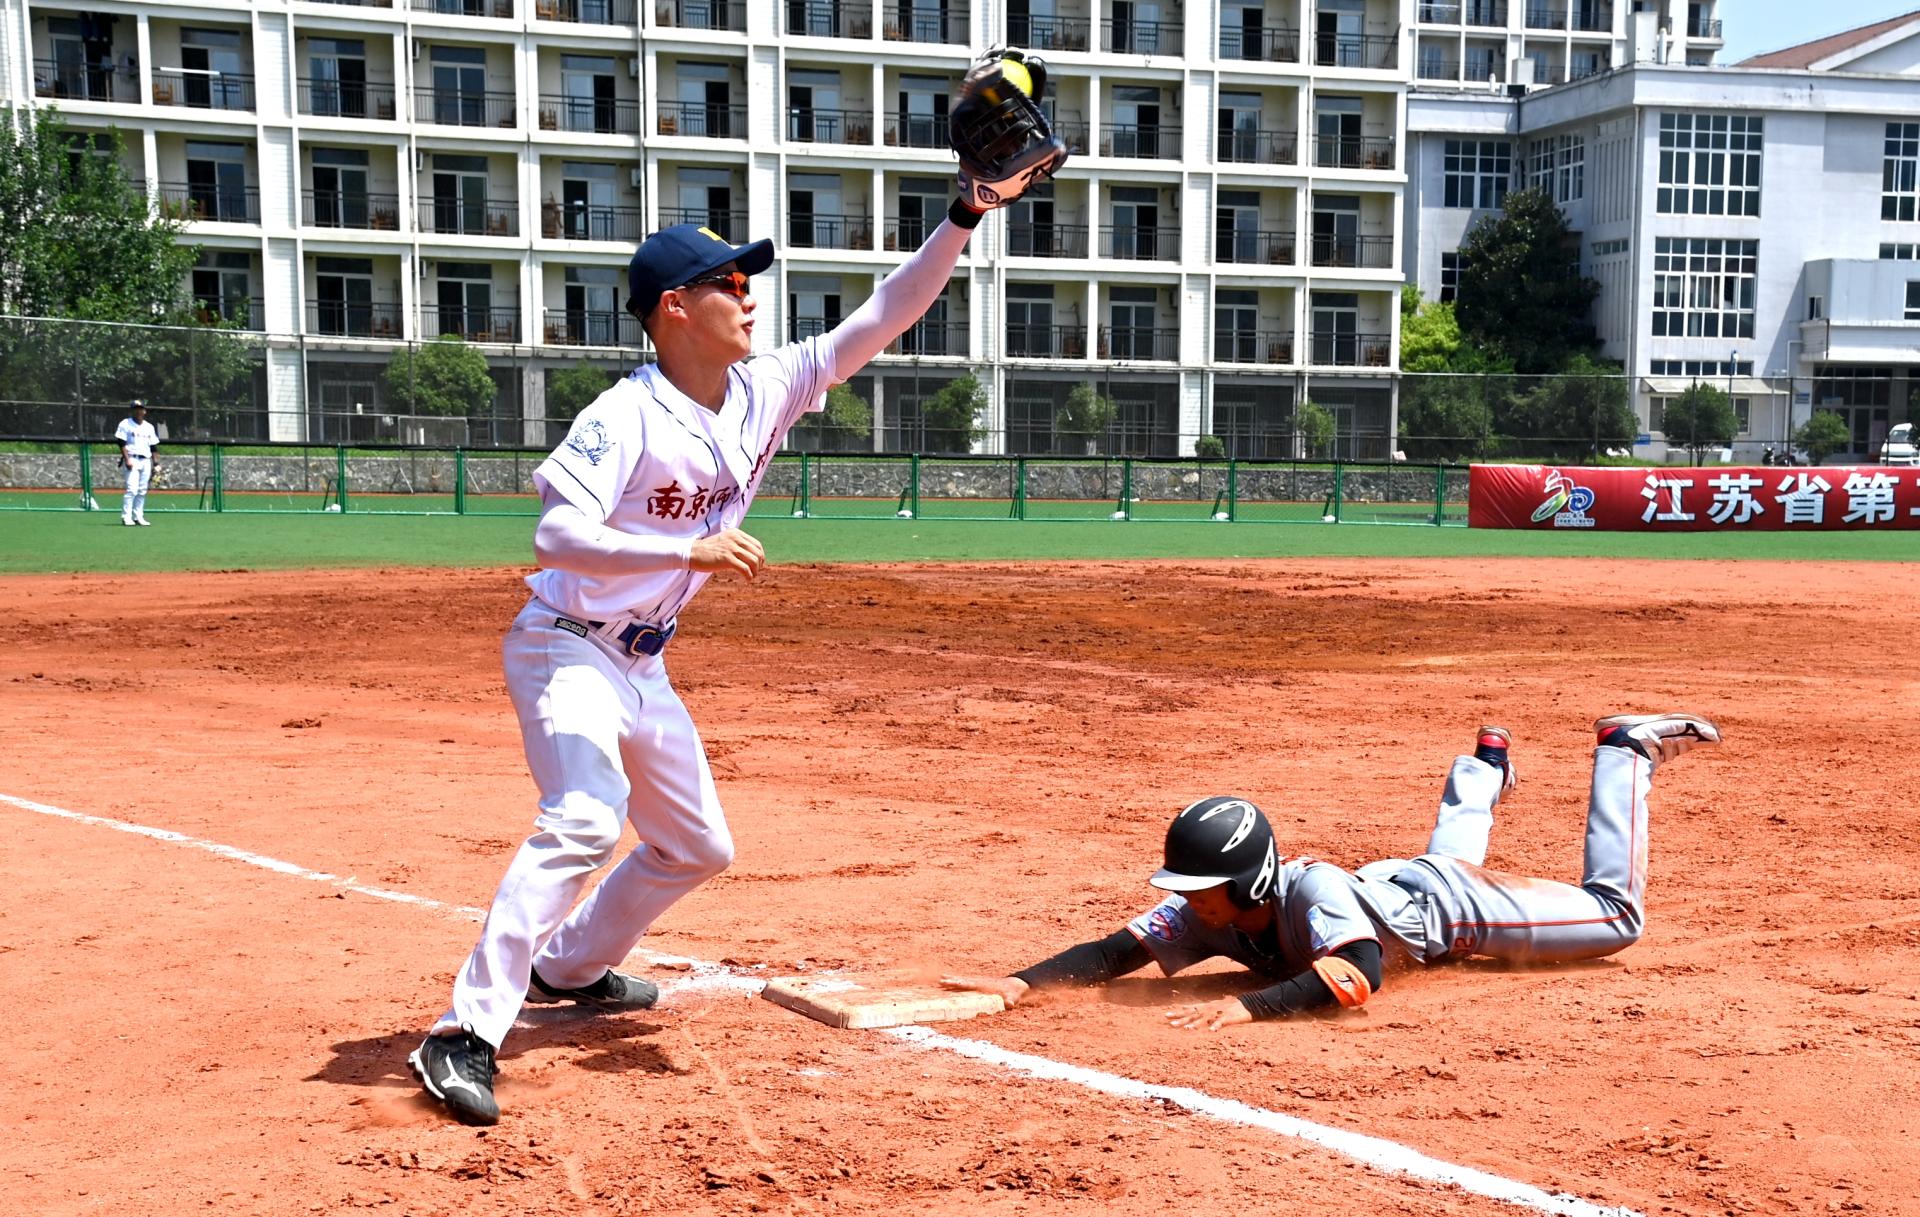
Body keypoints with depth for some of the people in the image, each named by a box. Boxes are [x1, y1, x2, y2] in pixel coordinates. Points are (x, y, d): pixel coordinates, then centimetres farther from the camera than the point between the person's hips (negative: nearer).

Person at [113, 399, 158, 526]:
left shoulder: (149, 427, 16)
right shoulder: (125, 424, 1)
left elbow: (153, 447, 16)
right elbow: (122, 444, -5)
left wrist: (156, 464, 9)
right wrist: (127, 459, -16)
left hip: (146, 461, 5)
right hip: (132, 459, -5)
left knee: (142, 491, 4)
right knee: (132, 489, -14)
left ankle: (138, 516, 9)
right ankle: (126, 517, -13)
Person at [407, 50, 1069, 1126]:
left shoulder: (768, 391, 0)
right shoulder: (626, 417, -20)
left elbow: (880, 322, -1)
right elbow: (558, 534, -29)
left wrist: (966, 216, -8)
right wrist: (694, 550, -36)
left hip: (646, 665, 8)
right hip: (569, 648, -8)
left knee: (698, 846, 17)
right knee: (585, 822, -29)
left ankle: (569, 966, 37)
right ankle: (465, 1034, -25)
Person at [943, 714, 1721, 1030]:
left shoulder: (1311, 890, -46)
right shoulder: (1207, 912, -29)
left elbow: (1357, 974, -60)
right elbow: (1116, 952, -31)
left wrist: (1246, 1006, -69)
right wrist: (1022, 982, -46)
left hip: (1447, 906, -6)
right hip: (1391, 889, 6)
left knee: (1616, 914, 6)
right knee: (1445, 853, 40)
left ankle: (1625, 751, 21)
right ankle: (1487, 766, 65)